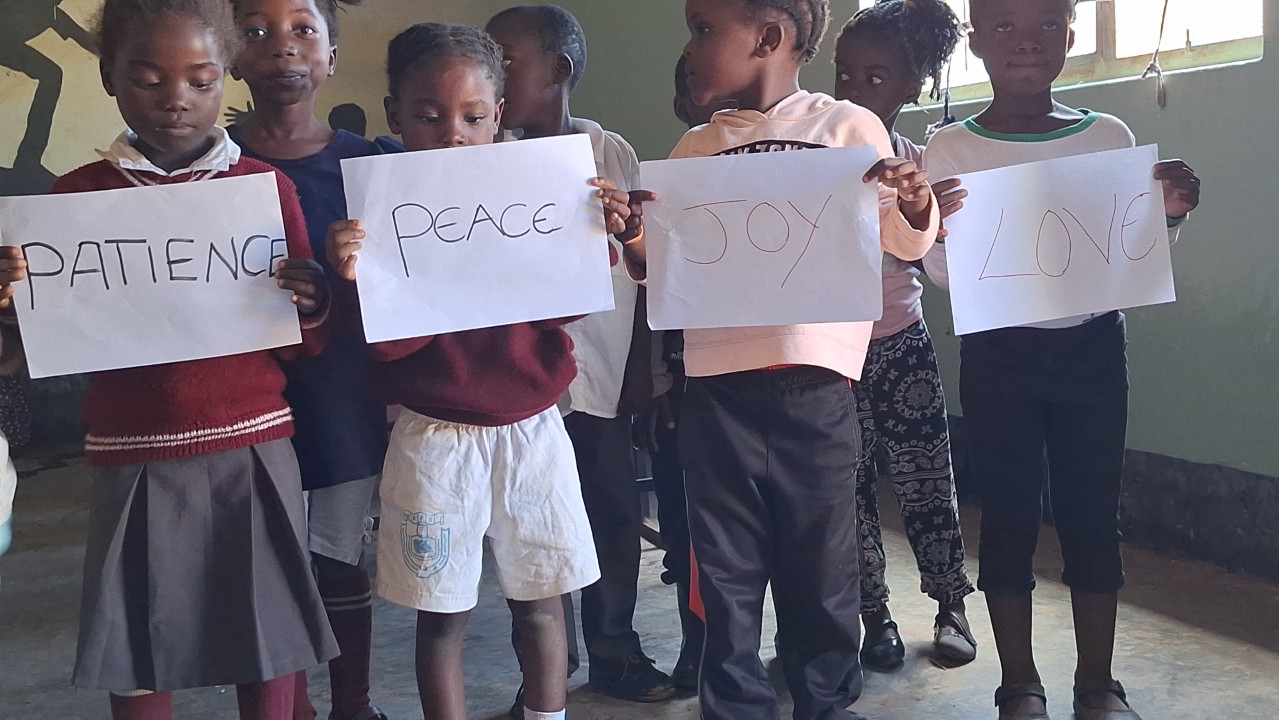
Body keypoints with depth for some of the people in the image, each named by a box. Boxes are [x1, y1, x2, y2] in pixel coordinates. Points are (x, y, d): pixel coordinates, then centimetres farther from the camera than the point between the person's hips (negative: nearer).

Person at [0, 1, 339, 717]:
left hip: (254, 452, 0)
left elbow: (301, 345, 7)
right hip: (136, 463, 1)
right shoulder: (77, 195, 5)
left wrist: (312, 308, -15)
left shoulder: (268, 186, 3)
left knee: (269, 655, 4)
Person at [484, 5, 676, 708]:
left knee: (616, 516, 10)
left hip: (604, 370, 2)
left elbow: (640, 264, 7)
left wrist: (642, 363, 7)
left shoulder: (612, 153, 2)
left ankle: (614, 653, 29)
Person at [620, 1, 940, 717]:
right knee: (726, 573, 8)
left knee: (821, 564, 7)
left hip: (813, 386, -3)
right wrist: (637, 241, -7)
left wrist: (916, 200, -14)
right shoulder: (695, 151, 11)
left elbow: (908, 243, 7)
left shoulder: (849, 127, 1)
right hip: (717, 390, 3)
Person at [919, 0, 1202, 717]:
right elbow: (945, 270, -6)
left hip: (1093, 348, 2)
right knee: (1009, 517, 5)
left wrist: (1170, 215, -10)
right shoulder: (951, 150, -3)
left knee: (1094, 514, 7)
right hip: (999, 355, -2)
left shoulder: (1111, 138, 3)